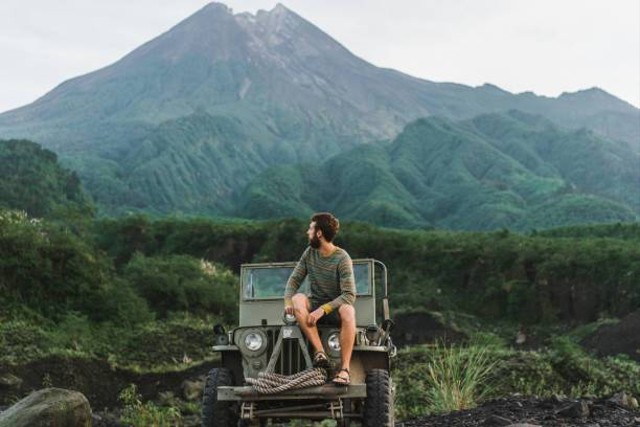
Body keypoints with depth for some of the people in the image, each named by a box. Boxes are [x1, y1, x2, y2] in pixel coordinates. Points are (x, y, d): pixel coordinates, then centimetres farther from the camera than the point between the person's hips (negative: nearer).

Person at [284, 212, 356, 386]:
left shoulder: (342, 258, -13)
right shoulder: (310, 253, 4)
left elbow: (349, 295, -20)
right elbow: (294, 280, 6)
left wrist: (323, 309, -29)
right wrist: (288, 301, -15)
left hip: (335, 309, -4)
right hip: (315, 307, 4)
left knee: (348, 311, -39)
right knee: (298, 299, -29)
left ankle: (344, 369, -39)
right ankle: (320, 352, -34)